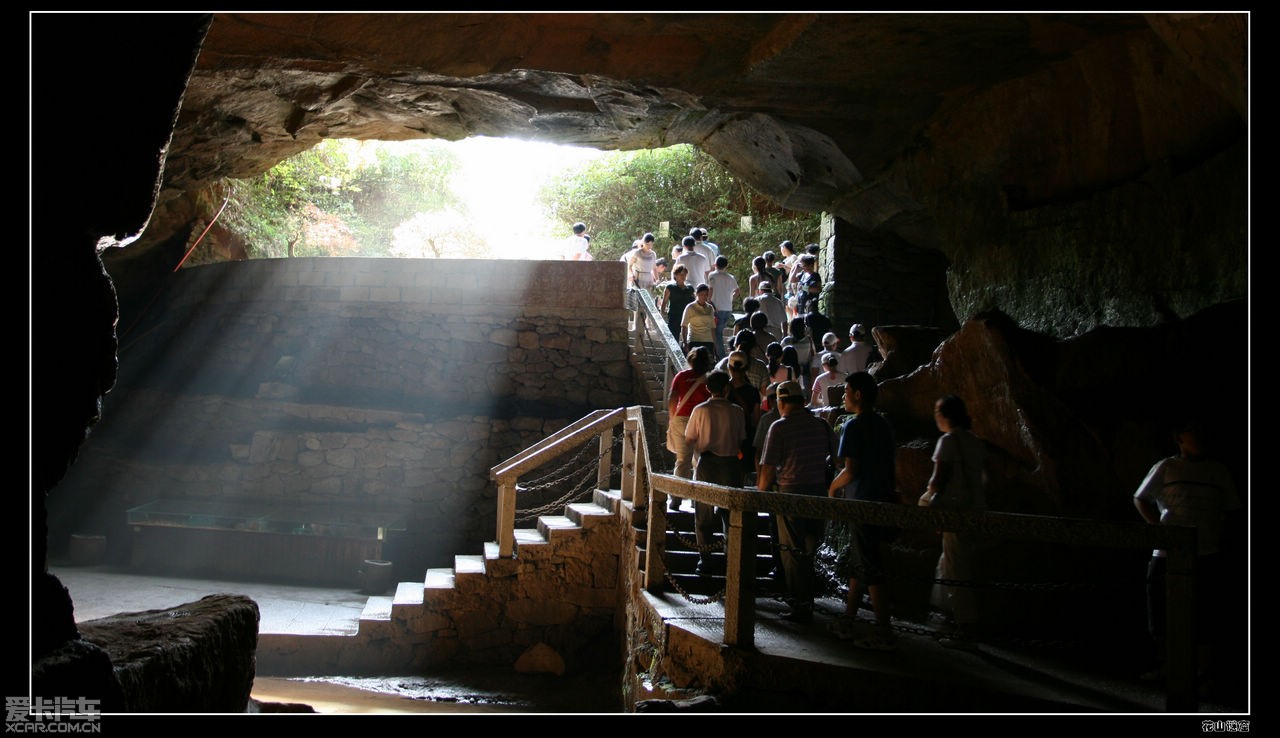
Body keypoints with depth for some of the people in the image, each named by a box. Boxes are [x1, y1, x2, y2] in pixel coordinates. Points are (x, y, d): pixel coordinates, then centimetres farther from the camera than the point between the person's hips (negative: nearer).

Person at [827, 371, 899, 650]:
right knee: (857, 565, 16)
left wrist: (833, 487, -3)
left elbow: (850, 470, -20)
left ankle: (884, 635, -2)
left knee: (870, 572, -4)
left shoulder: (854, 426, -15)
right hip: (884, 499, 9)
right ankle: (847, 622, 23)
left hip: (863, 504, -9)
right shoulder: (883, 424, 10)